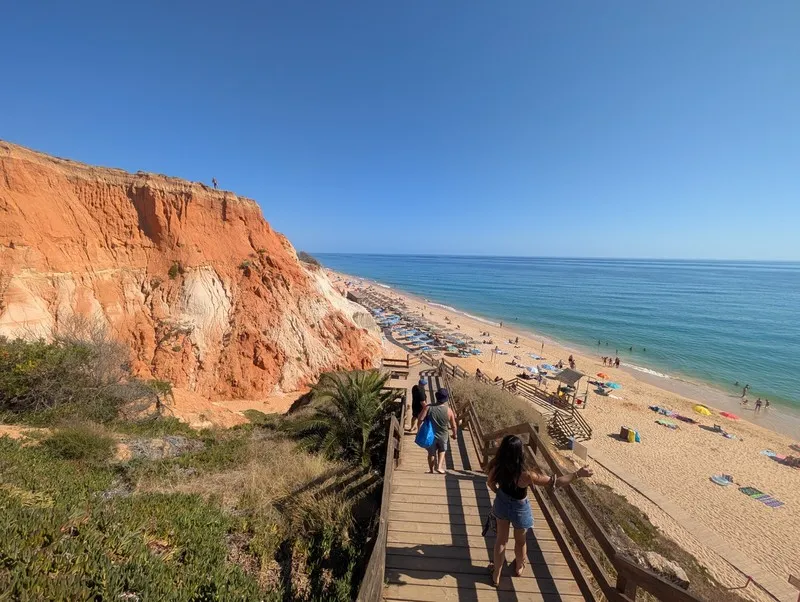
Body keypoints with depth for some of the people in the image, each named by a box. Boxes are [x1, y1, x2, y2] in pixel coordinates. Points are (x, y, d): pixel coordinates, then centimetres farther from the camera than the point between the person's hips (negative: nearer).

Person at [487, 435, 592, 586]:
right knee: (520, 541, 29)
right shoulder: (525, 475, -39)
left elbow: (490, 482, -4)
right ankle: (519, 567, 57)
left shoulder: (497, 466, -25)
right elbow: (555, 482, -29)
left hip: (501, 504, 3)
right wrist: (578, 474, -19)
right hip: (519, 509, -3)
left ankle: (496, 575, 42)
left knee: (501, 539, 25)